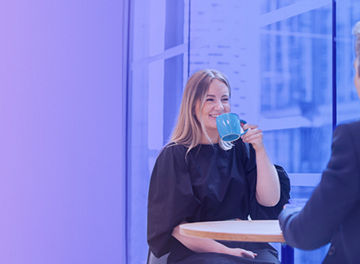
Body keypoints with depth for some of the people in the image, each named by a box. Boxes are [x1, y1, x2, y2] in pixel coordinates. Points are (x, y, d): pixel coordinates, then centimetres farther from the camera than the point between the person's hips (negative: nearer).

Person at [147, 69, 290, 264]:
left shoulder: (240, 148, 11)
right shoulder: (174, 156, 0)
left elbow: (270, 201, 3)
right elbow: (175, 225, -6)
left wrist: (259, 149, -7)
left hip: (245, 245, 4)